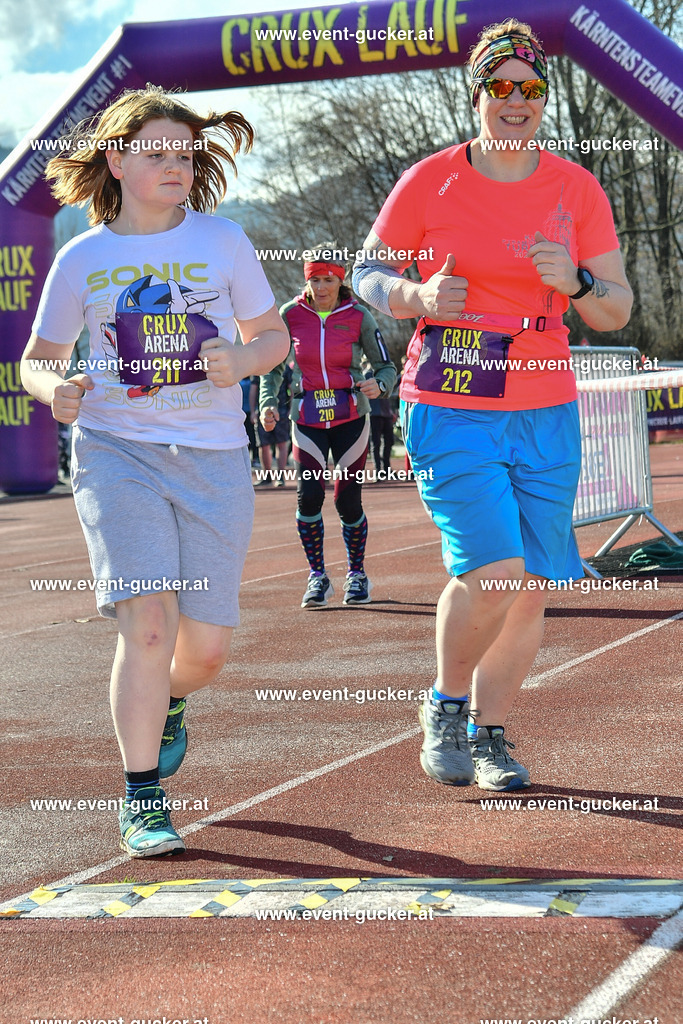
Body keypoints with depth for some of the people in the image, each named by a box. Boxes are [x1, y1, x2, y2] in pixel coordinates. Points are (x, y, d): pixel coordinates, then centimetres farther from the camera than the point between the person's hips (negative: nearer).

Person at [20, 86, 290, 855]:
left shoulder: (222, 241, 4)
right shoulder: (82, 259, 4)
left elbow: (273, 336, 10)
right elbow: (36, 358, 13)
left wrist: (242, 362, -13)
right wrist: (54, 390, -10)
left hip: (214, 456, 1)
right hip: (116, 452, -1)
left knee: (206, 647, 4)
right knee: (148, 622, -16)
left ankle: (166, 706, 41)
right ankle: (142, 801, -5)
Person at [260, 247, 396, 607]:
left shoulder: (358, 317, -3)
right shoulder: (291, 314, 0)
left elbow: (387, 367, 1)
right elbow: (273, 367, 9)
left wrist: (379, 385, -22)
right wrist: (268, 402, -8)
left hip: (350, 418, -1)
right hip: (307, 420, 1)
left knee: (348, 501, -1)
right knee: (309, 494, -14)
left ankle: (356, 575, 22)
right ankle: (317, 577, 4)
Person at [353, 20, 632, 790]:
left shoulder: (577, 190, 4)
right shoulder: (429, 182, -2)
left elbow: (616, 313, 6)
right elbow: (367, 273, 7)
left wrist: (576, 282, -16)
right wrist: (419, 297, -13)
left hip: (545, 414, 3)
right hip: (448, 410, -3)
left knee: (529, 588, 3)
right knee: (492, 569, -17)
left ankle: (489, 732, 22)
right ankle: (445, 706, 9)